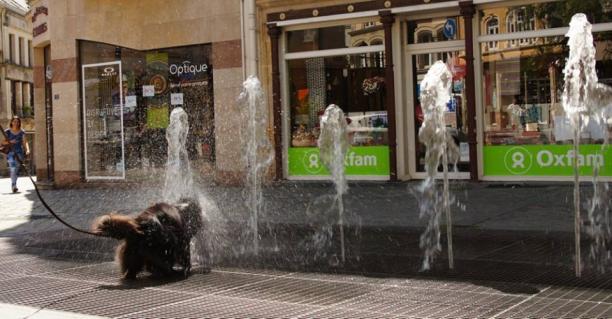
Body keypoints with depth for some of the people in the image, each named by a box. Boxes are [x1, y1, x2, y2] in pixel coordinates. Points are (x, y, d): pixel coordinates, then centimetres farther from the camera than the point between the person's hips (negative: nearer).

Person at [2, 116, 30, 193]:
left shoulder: (22, 132, 5)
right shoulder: (7, 132, 2)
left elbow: (25, 142, 0)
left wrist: (27, 150, -16)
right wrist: (10, 142, -14)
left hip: (19, 152, 2)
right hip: (10, 151, -2)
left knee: (16, 169, 6)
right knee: (13, 167, -18)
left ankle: (13, 185, 21)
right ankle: (14, 185, -19)